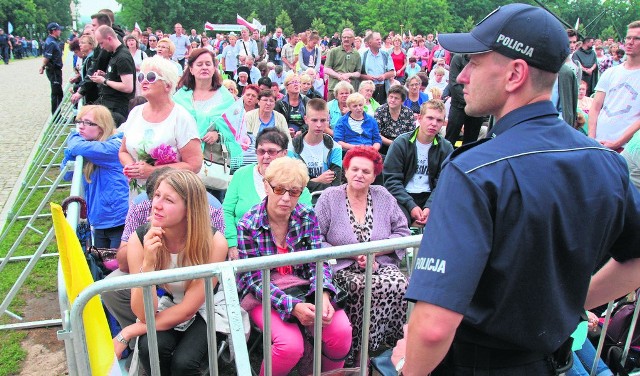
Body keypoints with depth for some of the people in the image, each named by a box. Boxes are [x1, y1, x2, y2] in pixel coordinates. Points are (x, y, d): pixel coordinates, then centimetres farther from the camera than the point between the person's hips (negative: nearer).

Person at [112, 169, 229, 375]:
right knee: (150, 347, -27)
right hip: (163, 308, 2)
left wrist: (127, 333, -19)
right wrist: (148, 263, -37)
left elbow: (188, 309, -20)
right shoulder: (140, 239, -21)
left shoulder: (214, 242, -27)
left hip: (204, 311, -2)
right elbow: (144, 314, -22)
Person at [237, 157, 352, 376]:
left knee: (341, 330, -21)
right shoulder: (248, 225, -12)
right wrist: (292, 306, -28)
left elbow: (318, 262, -4)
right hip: (262, 294, -3)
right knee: (291, 344, -29)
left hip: (302, 288, 3)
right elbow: (255, 280, -14)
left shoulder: (308, 217, -2)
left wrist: (324, 294, -26)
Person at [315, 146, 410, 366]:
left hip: (381, 264, 3)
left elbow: (402, 233, 6)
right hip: (344, 269, -3)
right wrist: (352, 255, -13)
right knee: (370, 288, -32)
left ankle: (388, 346, -8)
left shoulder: (384, 197, 11)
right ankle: (358, 354, -11)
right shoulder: (329, 197, 3)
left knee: (400, 285, -29)